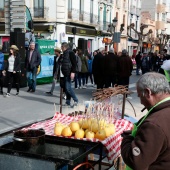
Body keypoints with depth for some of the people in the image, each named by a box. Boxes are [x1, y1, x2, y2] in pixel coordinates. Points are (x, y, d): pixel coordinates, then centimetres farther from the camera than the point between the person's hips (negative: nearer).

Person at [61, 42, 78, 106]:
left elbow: (74, 63, -16)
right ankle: (68, 102, 15)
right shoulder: (64, 53, 17)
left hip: (69, 73, -9)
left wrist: (73, 72, -22)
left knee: (68, 88, -13)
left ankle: (75, 100, -1)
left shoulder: (70, 52, -9)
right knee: (66, 88, 10)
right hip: (65, 73, 9)